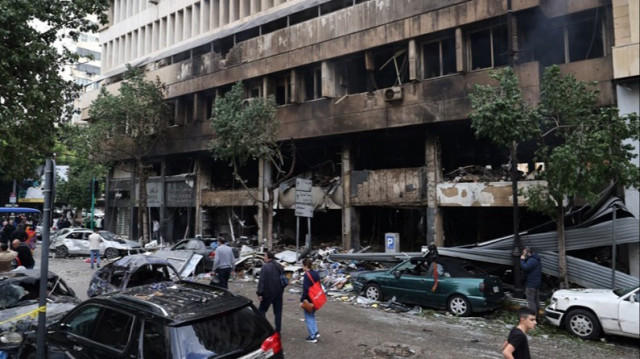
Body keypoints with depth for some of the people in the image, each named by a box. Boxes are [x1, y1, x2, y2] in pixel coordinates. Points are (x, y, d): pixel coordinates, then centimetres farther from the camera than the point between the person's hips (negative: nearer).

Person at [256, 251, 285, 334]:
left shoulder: (265, 267, -15)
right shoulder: (279, 266, 8)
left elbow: (261, 281, -19)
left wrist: (260, 293, -17)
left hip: (268, 293, -6)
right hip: (279, 292, 6)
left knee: (262, 310, 9)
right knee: (278, 312, 11)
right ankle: (278, 330, 14)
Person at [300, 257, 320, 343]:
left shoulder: (307, 275, -19)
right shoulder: (316, 274, 6)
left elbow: (305, 289, -21)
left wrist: (302, 300, -15)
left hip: (308, 299, -8)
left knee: (308, 317, 3)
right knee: (312, 315, 23)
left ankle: (312, 337, 7)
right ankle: (315, 332, 21)